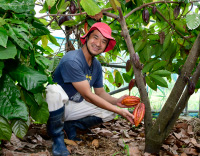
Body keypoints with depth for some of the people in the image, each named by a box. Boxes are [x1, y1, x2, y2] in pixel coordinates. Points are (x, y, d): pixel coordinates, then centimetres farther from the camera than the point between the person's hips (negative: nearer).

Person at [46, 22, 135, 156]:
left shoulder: (97, 66, 1)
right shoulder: (72, 60, -26)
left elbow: (100, 93, 9)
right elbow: (88, 95, -25)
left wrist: (116, 101, -14)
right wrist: (119, 111, -24)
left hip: (72, 108, 7)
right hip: (56, 107, -7)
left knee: (110, 112, -3)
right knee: (55, 90, -39)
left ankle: (71, 126, 9)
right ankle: (57, 137, -17)